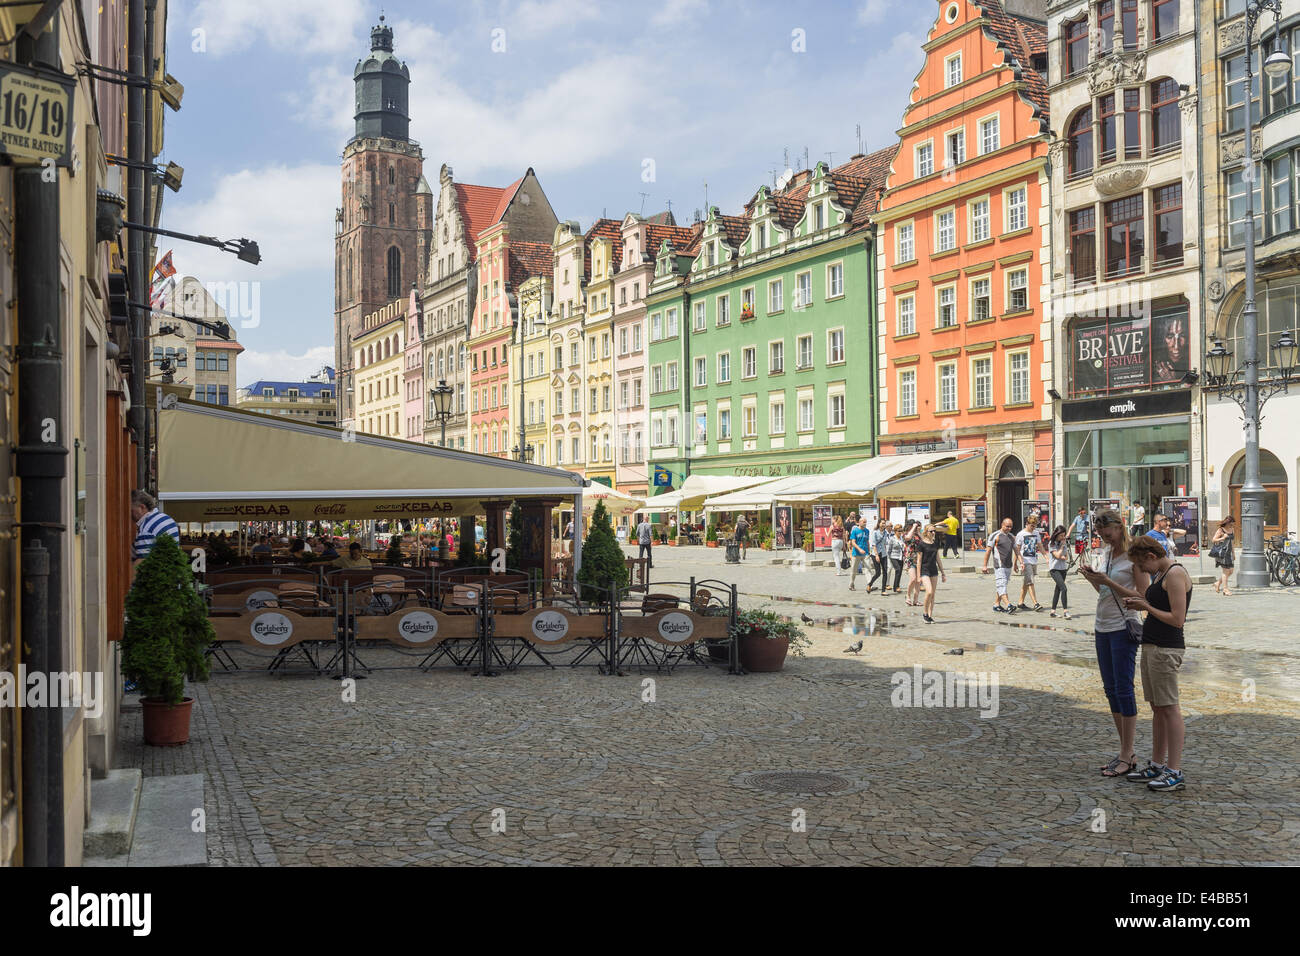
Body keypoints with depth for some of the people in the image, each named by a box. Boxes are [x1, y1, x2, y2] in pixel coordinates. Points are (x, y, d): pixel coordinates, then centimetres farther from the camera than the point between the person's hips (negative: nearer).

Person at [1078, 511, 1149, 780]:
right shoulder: (1107, 553, 13)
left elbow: (1141, 596, -15)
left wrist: (1108, 582, -20)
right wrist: (1092, 579, 3)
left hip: (1123, 628, -8)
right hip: (1103, 628, 8)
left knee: (1123, 690, -6)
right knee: (1111, 690, 10)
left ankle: (1127, 756, 0)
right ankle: (1127, 751, 18)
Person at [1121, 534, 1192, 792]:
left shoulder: (1175, 574, -15)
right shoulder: (1160, 574, 15)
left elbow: (1177, 619, -20)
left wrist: (1146, 607, -10)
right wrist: (1139, 602, 7)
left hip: (1166, 649, -10)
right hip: (1151, 646, 10)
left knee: (1169, 708, -6)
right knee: (1156, 707, 14)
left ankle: (1175, 772, -1)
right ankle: (1157, 765, 22)